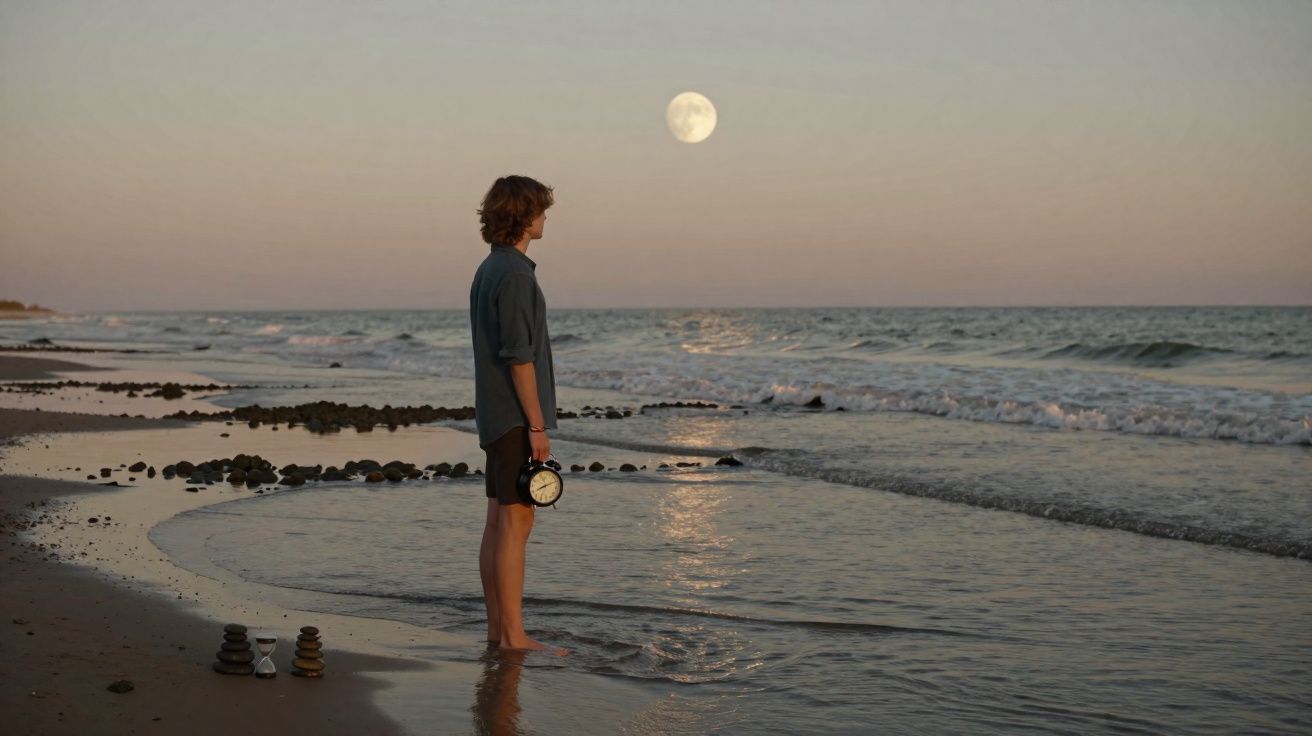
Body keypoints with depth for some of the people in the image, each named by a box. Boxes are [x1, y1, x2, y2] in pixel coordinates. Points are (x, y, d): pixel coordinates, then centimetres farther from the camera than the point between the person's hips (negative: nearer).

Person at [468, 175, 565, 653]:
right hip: (516, 417, -10)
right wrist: (536, 425, -18)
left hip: (496, 417, 10)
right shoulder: (514, 274, -15)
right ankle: (513, 635, -5)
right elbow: (519, 356, -19)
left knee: (498, 523, 10)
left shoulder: (489, 270, 16)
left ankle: (497, 629, 15)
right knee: (516, 522, -8)